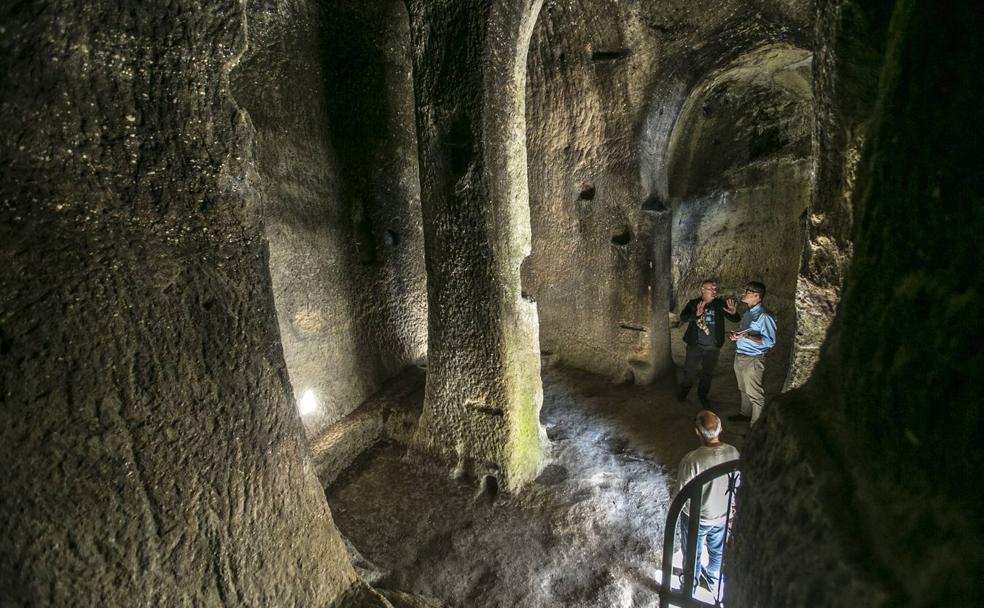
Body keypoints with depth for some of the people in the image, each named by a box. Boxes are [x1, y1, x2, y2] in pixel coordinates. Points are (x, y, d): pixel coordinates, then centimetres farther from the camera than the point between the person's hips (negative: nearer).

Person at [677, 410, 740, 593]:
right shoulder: (734, 453, -22)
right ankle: (714, 582, 56)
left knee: (692, 553, 25)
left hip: (696, 518, -4)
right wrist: (729, 505, 15)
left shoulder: (692, 459, -37)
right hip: (723, 516, 4)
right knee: (718, 552, 32)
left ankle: (691, 583, 50)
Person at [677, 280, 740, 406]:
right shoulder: (694, 303, -5)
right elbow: (683, 317, -19)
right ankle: (683, 391, 32)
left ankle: (702, 395, 33)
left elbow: (736, 320, -3)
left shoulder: (720, 304, -2)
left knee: (708, 373, 14)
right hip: (695, 345, -1)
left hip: (713, 347, 2)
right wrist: (696, 314, -39)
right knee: (689, 370, 8)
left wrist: (734, 313, -28)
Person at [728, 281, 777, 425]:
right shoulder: (748, 313, 11)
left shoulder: (764, 316, -18)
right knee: (743, 389, 23)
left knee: (754, 393, -2)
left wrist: (748, 336, -31)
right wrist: (736, 335, 4)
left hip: (752, 360, -9)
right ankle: (745, 413, 39)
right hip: (739, 357, 9)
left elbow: (770, 342, -22)